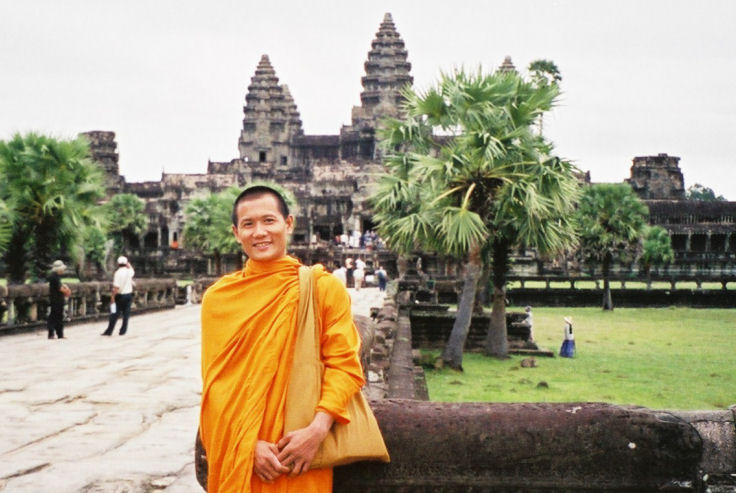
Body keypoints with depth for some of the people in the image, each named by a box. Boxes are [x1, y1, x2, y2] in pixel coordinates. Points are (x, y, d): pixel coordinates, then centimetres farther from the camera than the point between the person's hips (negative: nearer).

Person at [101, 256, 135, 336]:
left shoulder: (118, 273, -15)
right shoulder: (129, 271, 1)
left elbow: (116, 287, -20)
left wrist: (113, 296, -15)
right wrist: (128, 264, 23)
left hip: (120, 295, -5)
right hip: (129, 294, 5)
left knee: (115, 314, 0)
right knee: (126, 314, 9)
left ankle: (109, 331, 4)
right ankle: (123, 331, 12)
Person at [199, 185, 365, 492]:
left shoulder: (325, 288, -1)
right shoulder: (217, 297, 3)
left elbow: (344, 364, -5)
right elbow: (216, 383, 0)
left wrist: (317, 430, -19)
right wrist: (248, 443, -13)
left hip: (302, 449, -1)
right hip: (236, 454, 1)